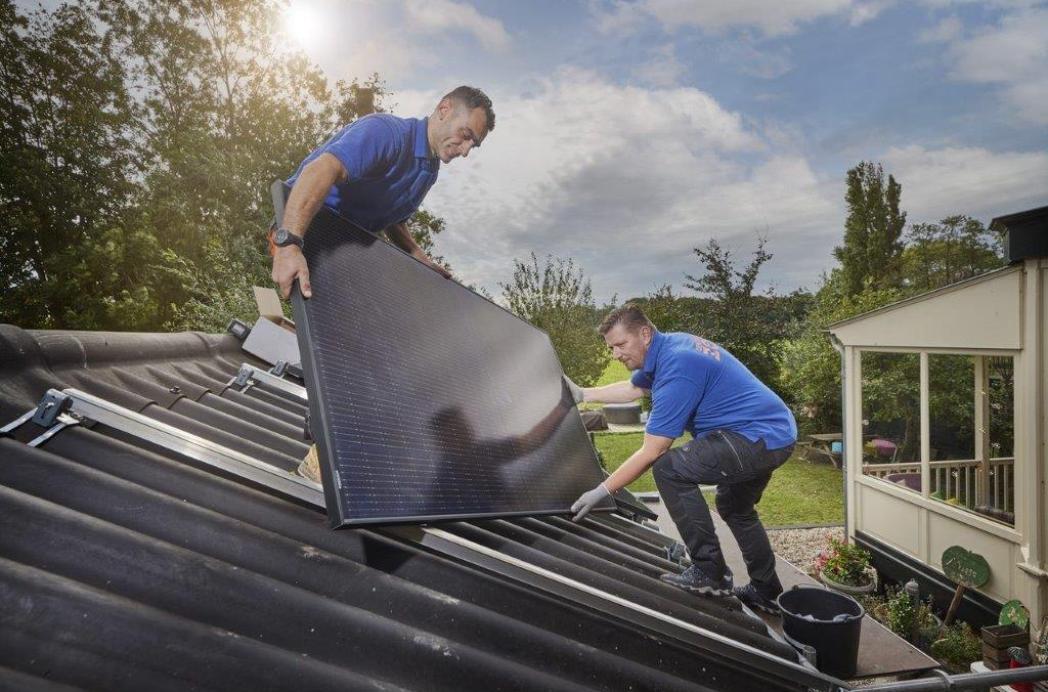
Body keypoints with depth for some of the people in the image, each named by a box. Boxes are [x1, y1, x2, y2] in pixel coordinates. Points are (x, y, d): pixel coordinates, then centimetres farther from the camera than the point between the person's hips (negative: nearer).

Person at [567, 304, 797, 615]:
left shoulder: (676, 370, -24)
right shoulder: (668, 346, 6)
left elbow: (651, 453, -21)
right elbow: (633, 388, 27)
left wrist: (602, 491, -15)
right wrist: (584, 394, 23)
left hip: (758, 437, -11)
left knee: (669, 468, -17)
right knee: (735, 509, 27)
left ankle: (710, 572, -9)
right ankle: (766, 591, 40)